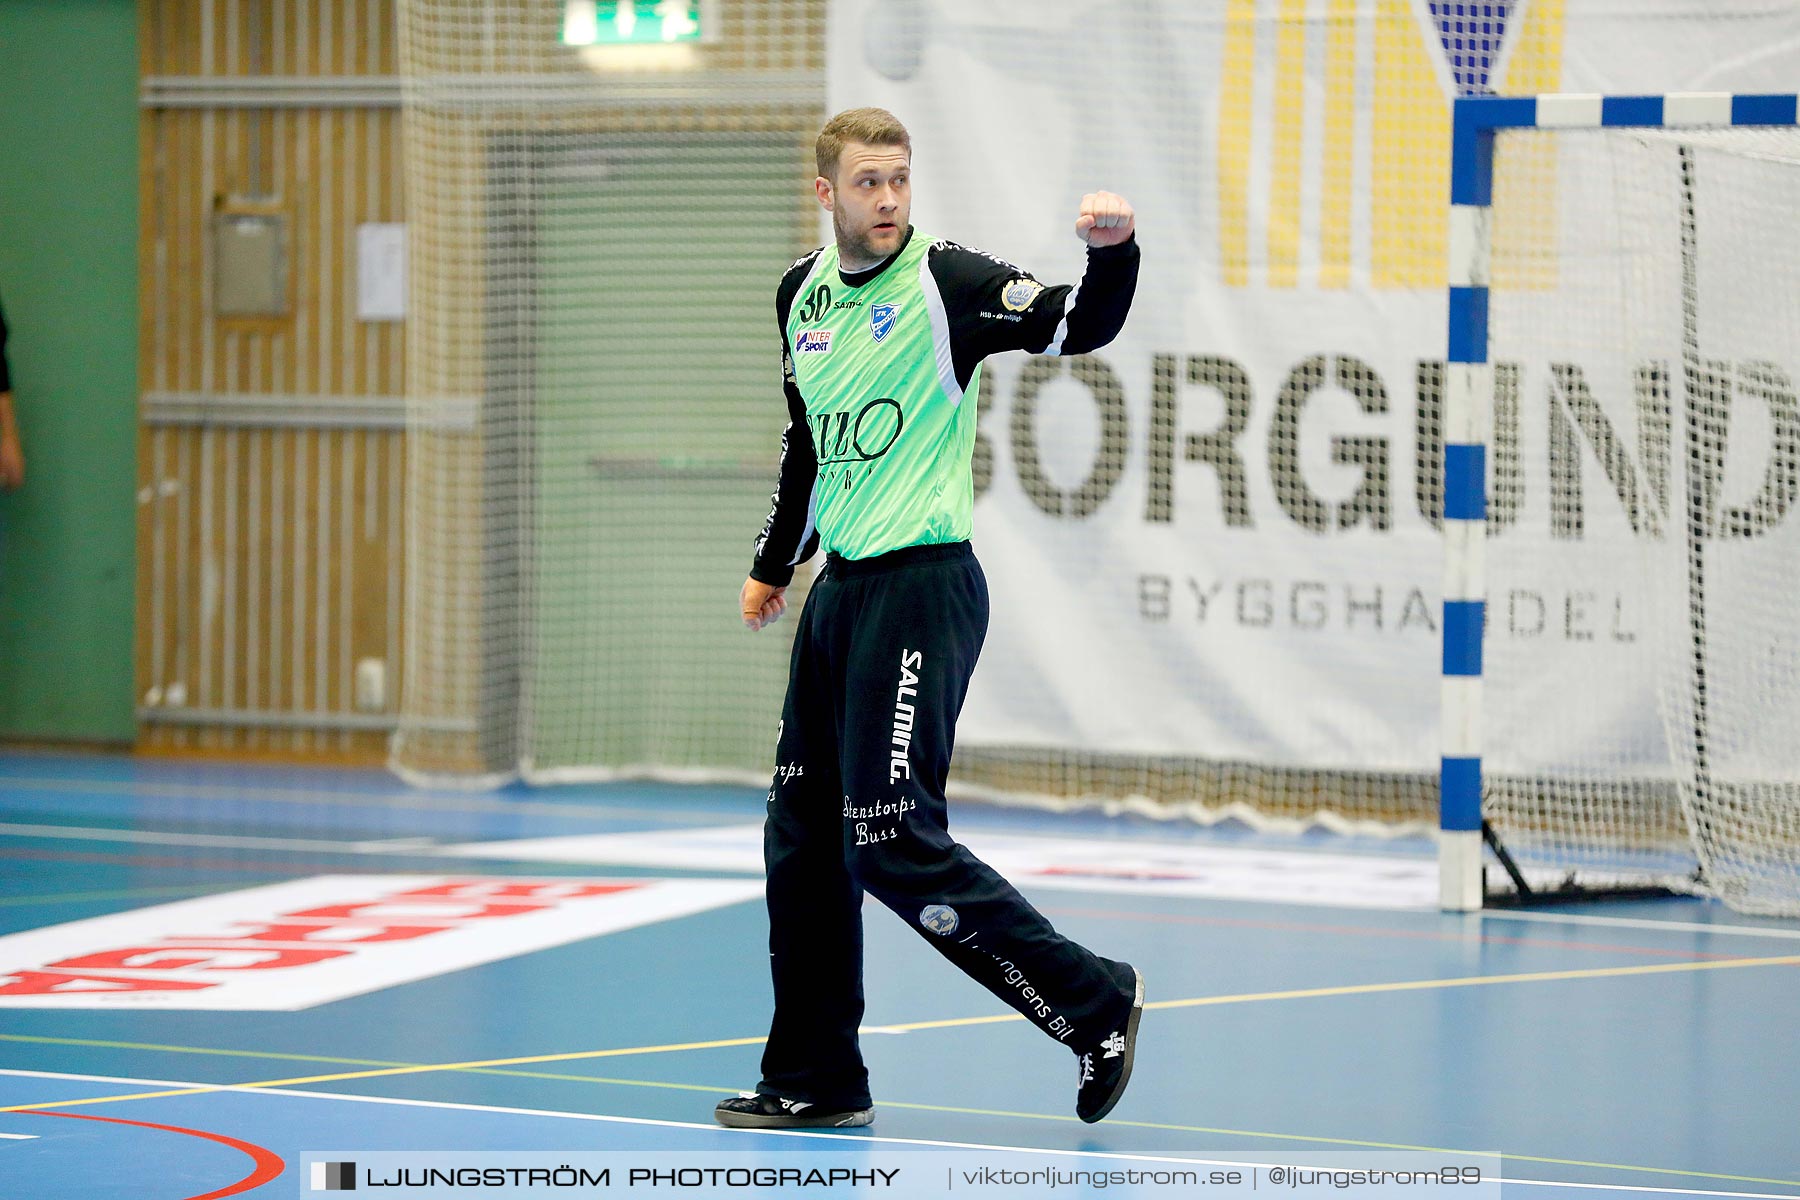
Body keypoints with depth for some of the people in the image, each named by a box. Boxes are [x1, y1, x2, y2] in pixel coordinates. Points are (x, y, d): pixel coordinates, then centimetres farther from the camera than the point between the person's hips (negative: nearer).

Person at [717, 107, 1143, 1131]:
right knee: (803, 835, 9)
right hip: (840, 588, 8)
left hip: (923, 587, -8)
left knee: (889, 837, -13)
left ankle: (1094, 1003, -2)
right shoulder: (804, 291, 11)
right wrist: (775, 564, 31)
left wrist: (1113, 255, -44)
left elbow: (1078, 326, -25)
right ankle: (815, 1079, 19)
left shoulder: (948, 281, -10)